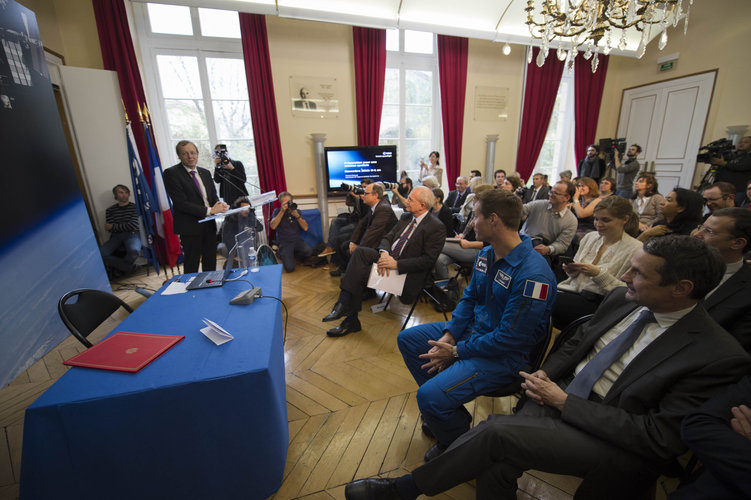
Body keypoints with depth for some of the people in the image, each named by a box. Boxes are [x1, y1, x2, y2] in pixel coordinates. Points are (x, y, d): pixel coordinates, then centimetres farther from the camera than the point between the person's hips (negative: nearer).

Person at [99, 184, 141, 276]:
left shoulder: (134, 207, 8)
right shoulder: (110, 210, 16)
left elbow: (133, 225, -5)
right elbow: (110, 228, 6)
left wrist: (113, 226, 0)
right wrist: (126, 226, -6)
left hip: (132, 234, -3)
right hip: (116, 236, 3)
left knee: (134, 251, -38)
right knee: (101, 253, -28)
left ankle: (118, 267, -7)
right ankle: (129, 267, -10)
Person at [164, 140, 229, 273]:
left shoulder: (205, 172, 12)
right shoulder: (171, 173, -8)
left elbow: (214, 195, 13)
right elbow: (181, 203, -15)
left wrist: (220, 204, -11)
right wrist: (209, 210, -21)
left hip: (209, 224, 6)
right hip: (190, 227, -6)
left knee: (210, 264, 14)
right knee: (191, 267, 3)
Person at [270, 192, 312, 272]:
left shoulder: (297, 211, 7)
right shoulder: (277, 211, 0)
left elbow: (305, 228, -3)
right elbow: (273, 226, -19)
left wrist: (297, 216, -17)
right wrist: (282, 211, -20)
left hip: (297, 240, 3)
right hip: (284, 242, -3)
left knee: (309, 251, -30)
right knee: (290, 268, -19)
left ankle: (292, 254, 3)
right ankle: (283, 254, 15)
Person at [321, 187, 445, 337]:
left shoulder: (436, 227, -11)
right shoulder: (406, 217, 13)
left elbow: (428, 260, -17)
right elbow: (387, 238, 10)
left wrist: (397, 264, -24)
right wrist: (384, 253, -14)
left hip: (406, 273, -7)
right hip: (388, 257, 7)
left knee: (359, 273, -19)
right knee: (359, 251, -17)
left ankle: (351, 321, -3)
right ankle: (344, 304, -18)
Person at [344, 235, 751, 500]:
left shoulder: (718, 358, -16)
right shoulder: (621, 299, 1)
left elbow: (660, 439, -17)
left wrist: (564, 402, -18)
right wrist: (546, 373, -4)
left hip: (615, 438, -5)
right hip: (561, 396, 6)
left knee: (497, 431, -22)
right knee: (497, 464, -19)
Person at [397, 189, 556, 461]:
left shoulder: (533, 274, -27)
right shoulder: (485, 254, 1)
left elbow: (509, 339, -25)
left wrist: (456, 351, -17)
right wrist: (448, 335, -7)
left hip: (503, 356, -9)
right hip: (471, 329, 9)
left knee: (430, 396, -25)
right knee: (407, 339, 9)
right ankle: (445, 407, 21)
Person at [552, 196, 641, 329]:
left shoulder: (635, 249, -6)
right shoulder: (590, 237, 11)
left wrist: (598, 273, -19)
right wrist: (572, 270, -3)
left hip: (599, 301, -5)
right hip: (573, 289, 6)